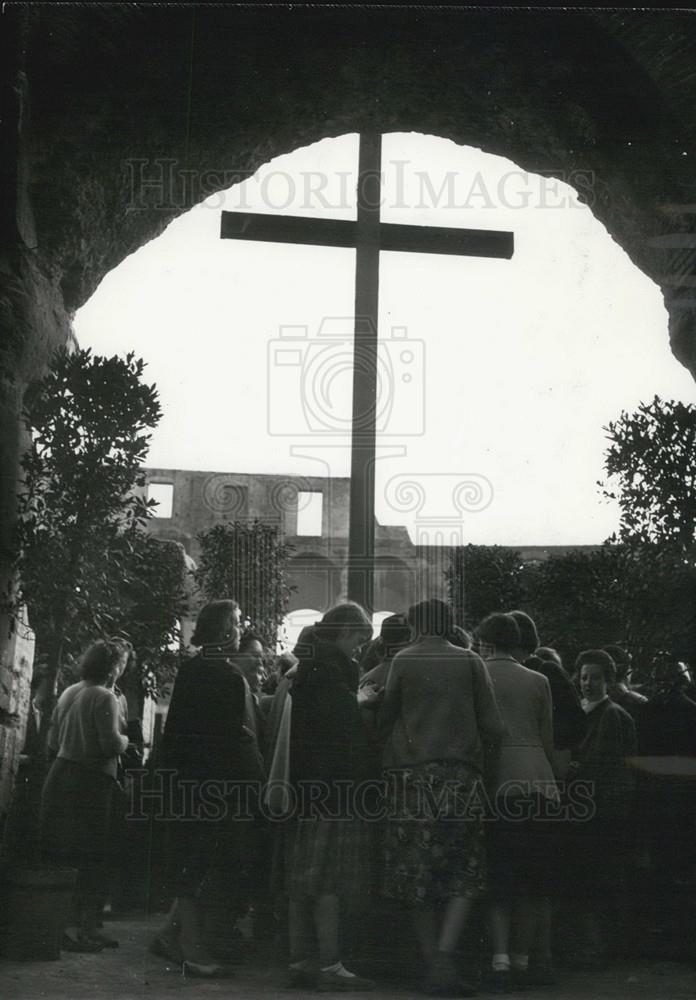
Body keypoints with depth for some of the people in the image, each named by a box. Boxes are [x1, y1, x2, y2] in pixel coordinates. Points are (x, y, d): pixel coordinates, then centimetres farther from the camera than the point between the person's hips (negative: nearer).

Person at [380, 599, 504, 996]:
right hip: (462, 775, 0)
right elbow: (493, 727, 2)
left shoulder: (403, 661, 3)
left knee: (417, 874, 9)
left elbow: (384, 718, 1)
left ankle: (432, 964, 10)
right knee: (465, 874, 6)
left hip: (412, 775, 0)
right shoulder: (471, 662, 4)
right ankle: (445, 955, -11)